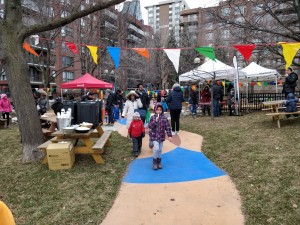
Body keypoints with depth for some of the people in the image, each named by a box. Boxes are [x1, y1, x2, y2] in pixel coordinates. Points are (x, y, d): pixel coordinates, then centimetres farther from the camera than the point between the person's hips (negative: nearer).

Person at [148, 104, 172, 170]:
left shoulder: (164, 118, -2)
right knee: (156, 148, -15)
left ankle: (159, 162, 28)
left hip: (161, 136, 2)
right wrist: (155, 121, -23)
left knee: (160, 150, 11)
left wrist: (169, 135, -7)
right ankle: (154, 162, 5)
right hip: (154, 136, -2)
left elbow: (167, 127, -1)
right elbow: (149, 126, -11)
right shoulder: (153, 117, -4)